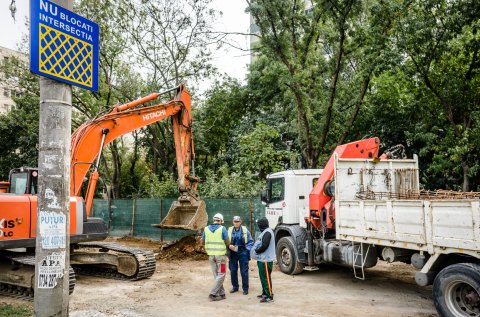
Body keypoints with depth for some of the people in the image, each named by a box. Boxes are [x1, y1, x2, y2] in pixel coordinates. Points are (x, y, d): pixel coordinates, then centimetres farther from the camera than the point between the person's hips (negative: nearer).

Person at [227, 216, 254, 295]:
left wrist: (248, 250, -9)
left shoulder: (245, 230, 0)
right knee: (233, 271, 8)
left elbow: (250, 241, 4)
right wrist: (229, 246, -12)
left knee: (244, 271, 0)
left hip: (243, 253, -2)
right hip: (233, 253, 2)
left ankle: (245, 288, 11)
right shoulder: (230, 230, 4)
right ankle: (235, 287, 23)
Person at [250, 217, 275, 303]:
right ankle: (265, 293, 30)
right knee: (263, 277, 18)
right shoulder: (265, 232, 16)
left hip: (266, 259, -11)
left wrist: (256, 251, -11)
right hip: (262, 258, 11)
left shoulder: (267, 233, -17)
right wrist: (254, 249, 7)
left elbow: (264, 246, -24)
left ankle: (269, 296, -4)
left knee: (266, 277, -7)